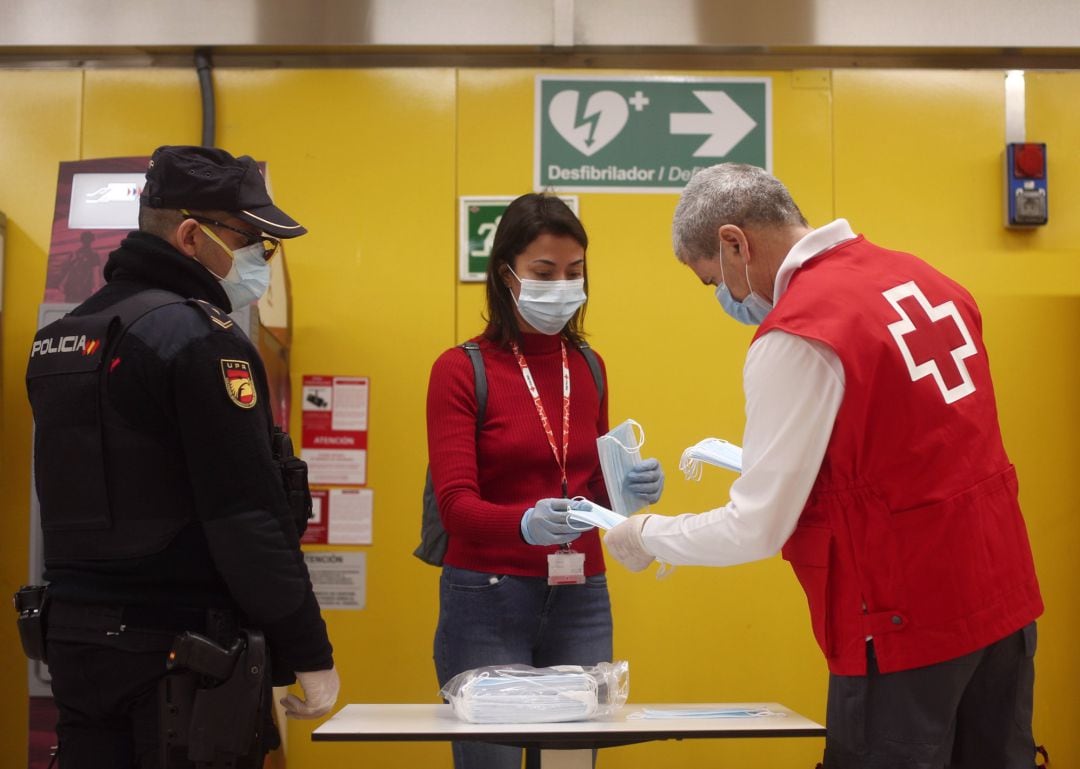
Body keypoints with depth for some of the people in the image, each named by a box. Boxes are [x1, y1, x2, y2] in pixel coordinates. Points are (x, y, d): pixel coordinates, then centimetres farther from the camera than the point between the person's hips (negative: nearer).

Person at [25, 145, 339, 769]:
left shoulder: (59, 338, 11)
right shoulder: (201, 338, -16)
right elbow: (248, 517, -20)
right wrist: (308, 654, -15)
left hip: (77, 639, 8)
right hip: (183, 651, -8)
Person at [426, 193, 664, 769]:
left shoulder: (588, 368, 9)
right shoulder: (461, 370, -5)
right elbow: (455, 501, -13)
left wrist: (631, 488, -5)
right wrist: (526, 523, -33)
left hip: (580, 598, 4)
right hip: (487, 597, -4)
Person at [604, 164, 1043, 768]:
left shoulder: (797, 334, -16)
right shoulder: (923, 278, 8)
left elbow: (755, 530, -14)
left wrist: (646, 535, 2)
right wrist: (779, 465, 21)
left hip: (910, 620, -8)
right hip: (1002, 595, 8)